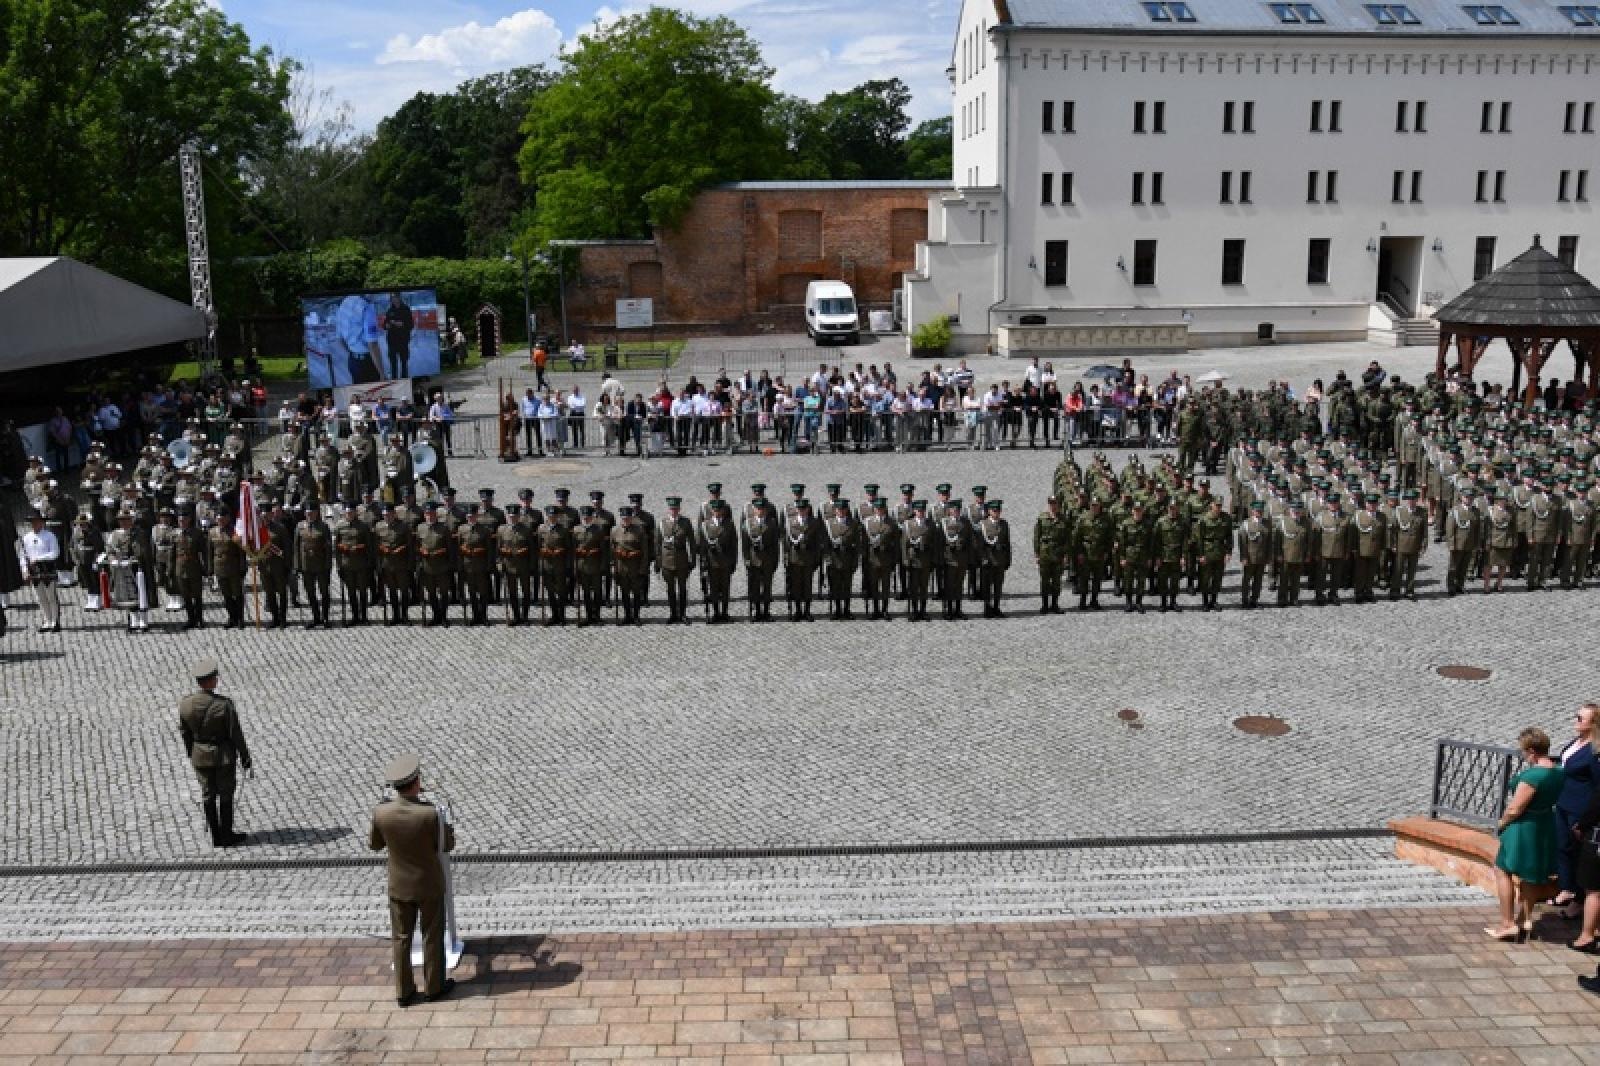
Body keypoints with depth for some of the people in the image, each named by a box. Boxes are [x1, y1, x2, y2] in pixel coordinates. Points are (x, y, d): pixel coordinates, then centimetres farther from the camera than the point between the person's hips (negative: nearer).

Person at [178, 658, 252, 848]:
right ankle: (227, 837, 23)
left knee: (208, 795, 16)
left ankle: (216, 838, 26)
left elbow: (185, 732, 1)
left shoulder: (185, 704, -12)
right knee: (225, 795, 13)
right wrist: (245, 758, -3)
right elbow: (236, 735, -17)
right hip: (223, 756, -4)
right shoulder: (225, 705, -25)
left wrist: (191, 755, 17)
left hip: (200, 757, 4)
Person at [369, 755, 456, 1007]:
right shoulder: (430, 813, -28)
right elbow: (447, 845, -11)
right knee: (432, 936, 16)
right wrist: (446, 825, 7)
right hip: (429, 885, -2)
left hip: (399, 885, 2)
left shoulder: (381, 812, -20)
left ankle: (404, 992, 26)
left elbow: (374, 845, -1)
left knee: (401, 938, 17)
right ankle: (434, 987, 29)